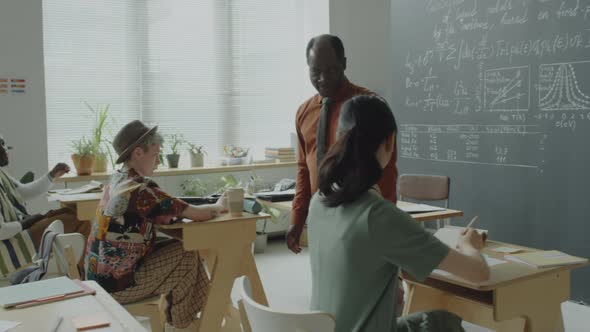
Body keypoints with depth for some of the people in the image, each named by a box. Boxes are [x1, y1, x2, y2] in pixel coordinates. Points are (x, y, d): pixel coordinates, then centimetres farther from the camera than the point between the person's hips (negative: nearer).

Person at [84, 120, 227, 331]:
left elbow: (156, 217, 13)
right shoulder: (141, 190, -23)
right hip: (117, 283, -8)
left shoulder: (116, 181, 6)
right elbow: (196, 214, -18)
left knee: (175, 247, 12)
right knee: (187, 255, 3)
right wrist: (219, 206, 4)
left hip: (100, 275, 8)